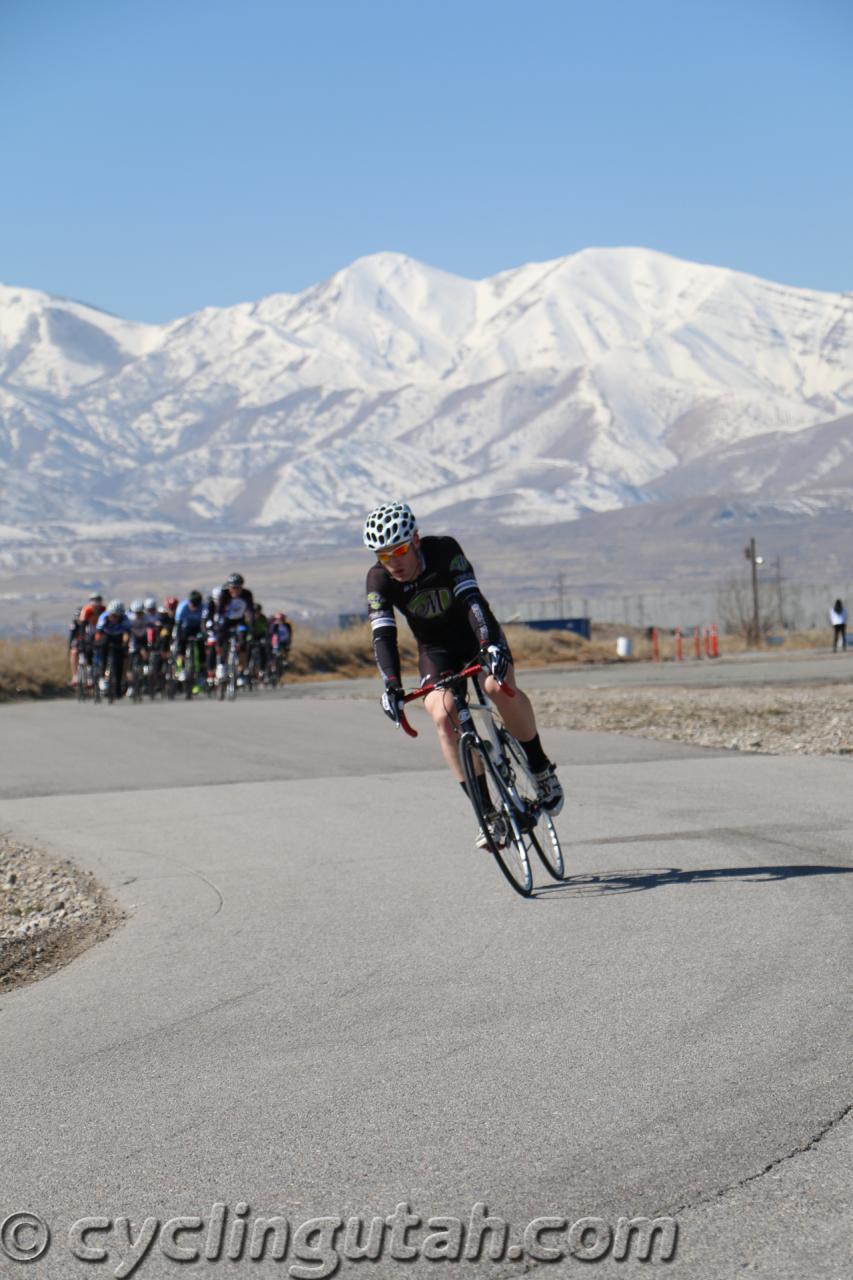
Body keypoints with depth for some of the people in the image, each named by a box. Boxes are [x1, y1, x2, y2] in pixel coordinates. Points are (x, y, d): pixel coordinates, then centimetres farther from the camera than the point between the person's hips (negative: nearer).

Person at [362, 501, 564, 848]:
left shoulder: (444, 551, -26)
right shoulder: (379, 580, -19)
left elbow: (473, 600, -37)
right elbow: (383, 636, -25)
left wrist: (491, 646, -52)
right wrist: (392, 686, -39)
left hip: (478, 636, -2)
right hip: (437, 649, 2)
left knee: (499, 687, -32)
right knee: (443, 717, -23)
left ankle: (542, 770, -11)